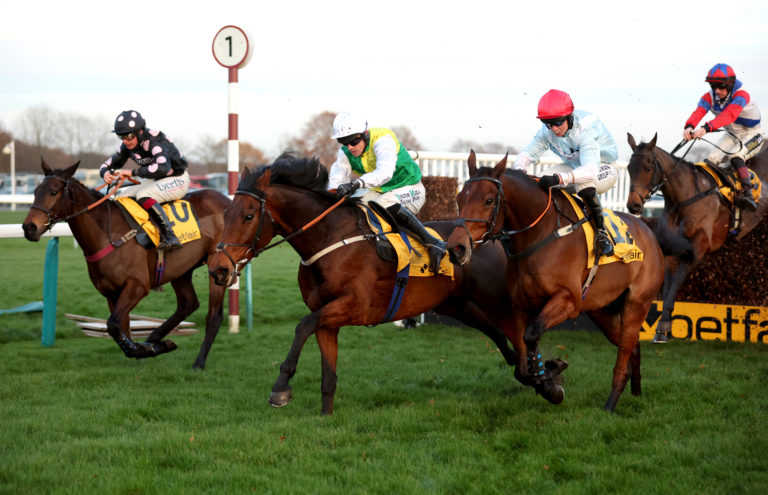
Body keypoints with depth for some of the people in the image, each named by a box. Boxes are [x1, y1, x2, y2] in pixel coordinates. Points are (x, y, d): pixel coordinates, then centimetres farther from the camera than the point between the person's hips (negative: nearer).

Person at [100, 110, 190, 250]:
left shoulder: (155, 141, -28)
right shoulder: (128, 146, -4)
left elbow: (163, 167, -44)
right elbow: (109, 163, 5)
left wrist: (133, 172, -41)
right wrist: (106, 173, -21)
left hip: (177, 180, -9)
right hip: (154, 181, 9)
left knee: (142, 195, -33)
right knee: (121, 196, -2)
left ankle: (170, 237, -36)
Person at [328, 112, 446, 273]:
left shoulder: (382, 139, -26)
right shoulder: (346, 153, -4)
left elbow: (385, 172, -44)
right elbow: (338, 175, -18)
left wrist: (358, 183, -60)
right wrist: (333, 193, -42)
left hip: (409, 189, -7)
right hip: (379, 192, 7)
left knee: (386, 203, -38)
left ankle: (433, 242, -36)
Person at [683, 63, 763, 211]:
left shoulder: (741, 95, -29)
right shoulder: (709, 97, -11)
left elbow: (729, 115, -47)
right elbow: (698, 112, -30)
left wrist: (706, 128, -62)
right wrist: (689, 126, -54)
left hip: (752, 135, -6)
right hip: (732, 135, 7)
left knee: (735, 156, -32)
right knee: (712, 160, -11)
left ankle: (748, 194, -41)